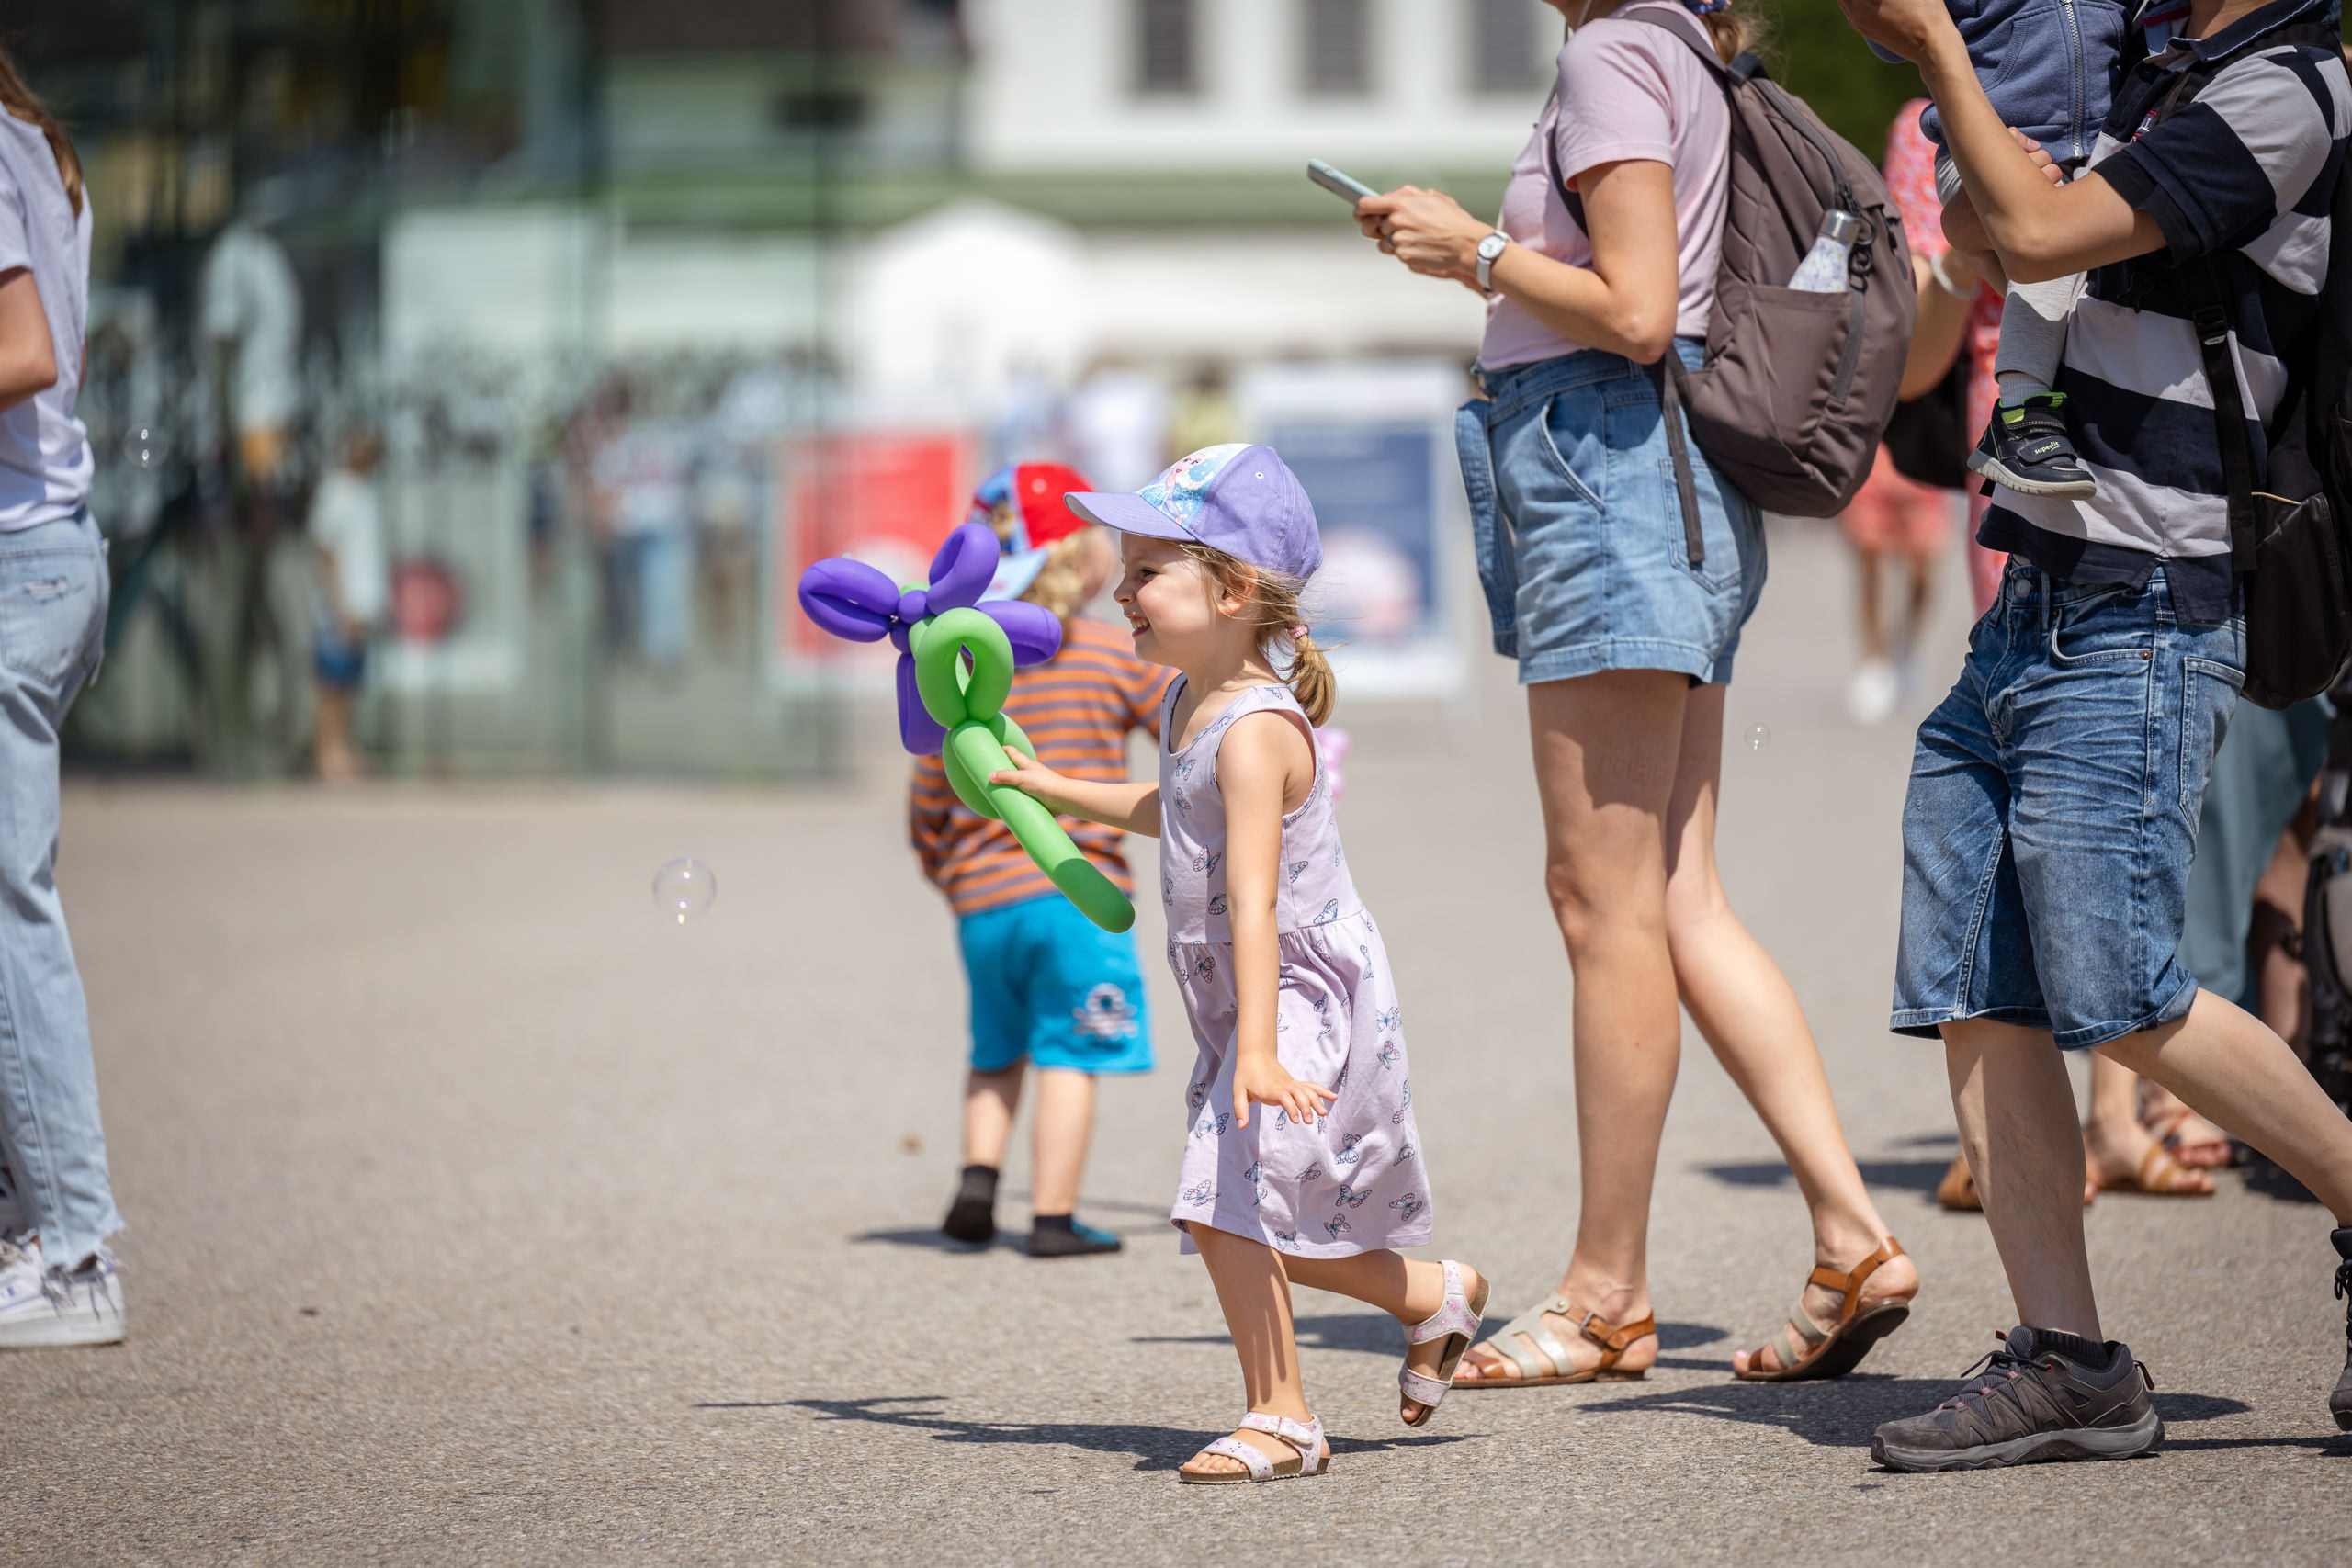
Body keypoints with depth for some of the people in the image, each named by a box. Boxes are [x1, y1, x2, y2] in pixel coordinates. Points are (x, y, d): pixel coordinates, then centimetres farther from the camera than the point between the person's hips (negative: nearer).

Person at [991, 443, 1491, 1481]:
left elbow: (1253, 902, -32)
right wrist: (1057, 790, 34)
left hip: (1303, 991, -10)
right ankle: (1434, 1297, 32)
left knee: (1224, 1196, -18)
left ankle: (1281, 1419, -10)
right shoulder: (1188, 706, 8)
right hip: (1244, 1003, 10)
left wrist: (1258, 1053, -38)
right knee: (1254, 1224, 14)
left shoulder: (1254, 731, -23)